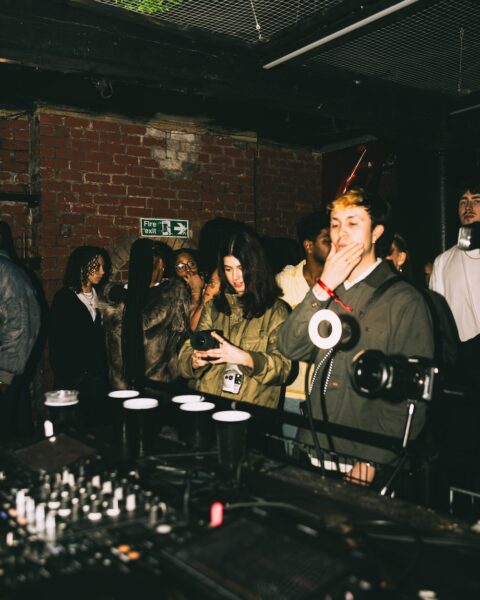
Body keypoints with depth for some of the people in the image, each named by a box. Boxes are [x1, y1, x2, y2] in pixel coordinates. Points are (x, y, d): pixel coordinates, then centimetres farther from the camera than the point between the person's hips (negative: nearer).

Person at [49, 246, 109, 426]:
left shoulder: (99, 297, 11)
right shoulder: (63, 298, -3)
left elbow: (101, 340, 11)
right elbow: (56, 342, -4)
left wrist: (104, 374, 4)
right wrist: (62, 380, -9)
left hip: (98, 378, 4)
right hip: (73, 379, -4)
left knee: (99, 425, 2)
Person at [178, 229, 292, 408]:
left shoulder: (276, 310, 4)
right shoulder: (213, 307, 15)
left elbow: (283, 367, -4)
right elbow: (186, 355, 10)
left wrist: (245, 358, -18)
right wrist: (195, 361, -11)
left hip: (253, 409, -4)